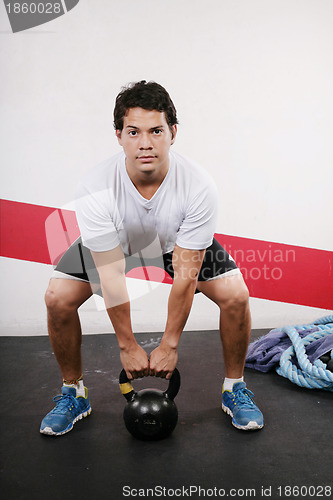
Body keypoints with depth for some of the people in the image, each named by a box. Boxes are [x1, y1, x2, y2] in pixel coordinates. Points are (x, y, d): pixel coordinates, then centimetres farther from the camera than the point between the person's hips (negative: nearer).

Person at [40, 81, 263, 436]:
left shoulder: (199, 187, -35)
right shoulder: (95, 188, -35)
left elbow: (185, 275, -28)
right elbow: (111, 275, -28)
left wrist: (169, 345, -22)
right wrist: (127, 346, -19)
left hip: (181, 243, 0)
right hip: (112, 244, 1)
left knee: (236, 295, -19)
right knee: (57, 298, -17)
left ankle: (234, 388, 8)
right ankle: (73, 392, 9)